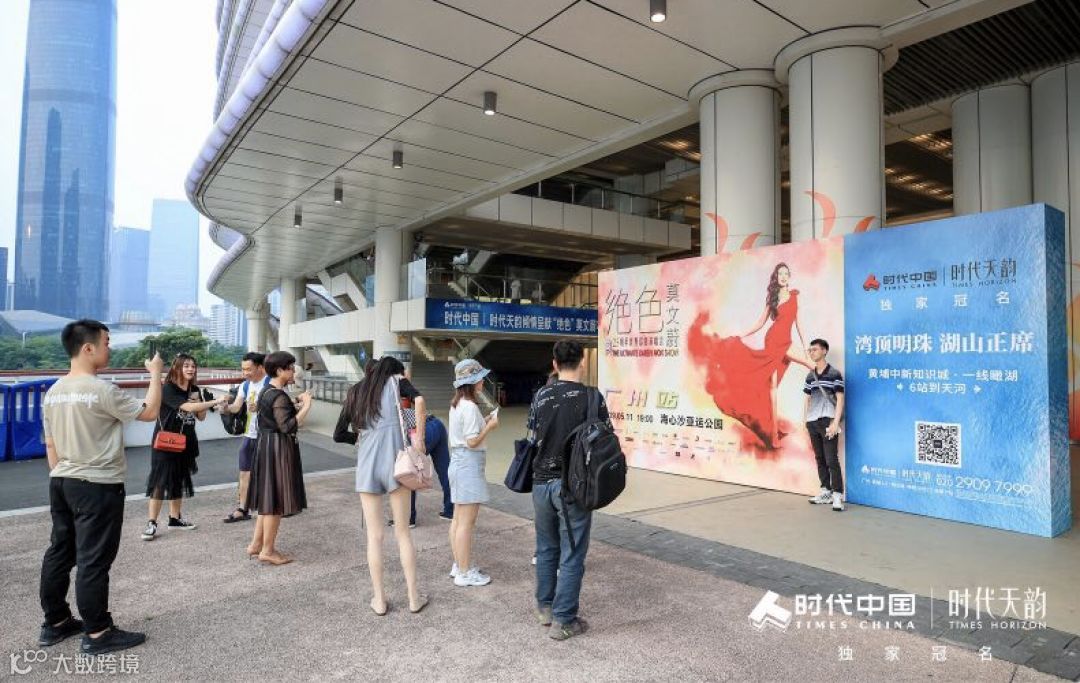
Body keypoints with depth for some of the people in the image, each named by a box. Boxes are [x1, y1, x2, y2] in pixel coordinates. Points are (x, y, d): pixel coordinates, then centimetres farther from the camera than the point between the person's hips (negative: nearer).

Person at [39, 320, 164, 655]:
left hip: (61, 483, 9)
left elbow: (50, 445, 12)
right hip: (98, 486, -8)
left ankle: (55, 623, 29)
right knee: (93, 560, -1)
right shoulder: (102, 391, -19)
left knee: (59, 553, 17)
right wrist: (156, 374, -1)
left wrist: (60, 476, 21)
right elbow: (149, 413, -10)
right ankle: (97, 633, 8)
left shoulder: (53, 392, 6)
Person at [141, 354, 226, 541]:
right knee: (160, 481, -5)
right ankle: (151, 523, 1)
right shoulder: (168, 389, -15)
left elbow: (201, 417, 8)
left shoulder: (194, 390, 5)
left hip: (185, 442, 6)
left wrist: (199, 401, -10)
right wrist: (215, 402, -33)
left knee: (179, 481, 13)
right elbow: (188, 407, -28)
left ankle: (175, 518, 23)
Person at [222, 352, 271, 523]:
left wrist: (259, 407, -34)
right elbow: (236, 407, 2)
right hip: (248, 435, 7)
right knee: (245, 473, 10)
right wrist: (226, 407, -19)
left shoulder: (270, 384, -13)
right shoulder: (245, 386, 10)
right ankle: (242, 509, 18)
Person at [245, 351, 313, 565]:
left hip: (266, 445, 10)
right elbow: (287, 427, -26)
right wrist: (306, 406, -24)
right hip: (278, 448, -10)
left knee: (268, 496, 18)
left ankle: (256, 544, 26)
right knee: (276, 500, 0)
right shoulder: (279, 397, -20)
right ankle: (267, 550, 10)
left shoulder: (267, 391, 11)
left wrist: (295, 402, 12)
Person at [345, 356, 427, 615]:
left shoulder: (361, 390, 19)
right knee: (403, 532, 6)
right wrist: (417, 436, -9)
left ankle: (379, 600, 16)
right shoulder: (395, 381, 6)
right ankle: (414, 598, 14)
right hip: (394, 462, -3)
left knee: (374, 536, 10)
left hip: (366, 465, 3)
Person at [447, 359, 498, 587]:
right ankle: (464, 573, 6)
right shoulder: (470, 407, -18)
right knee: (467, 522, -2)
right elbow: (472, 442, -19)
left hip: (458, 463, 10)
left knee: (458, 519, 16)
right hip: (469, 464, -10)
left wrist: (484, 421, 8)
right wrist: (490, 427, -8)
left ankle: (459, 565, 27)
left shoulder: (457, 404, 11)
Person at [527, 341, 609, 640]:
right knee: (572, 555, 6)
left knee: (546, 549, 19)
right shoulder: (591, 397, -10)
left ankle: (545, 607, 33)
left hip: (541, 482, 5)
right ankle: (563, 621, 13)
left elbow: (533, 436, 10)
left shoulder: (541, 397, 2)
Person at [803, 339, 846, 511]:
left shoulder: (834, 374, -4)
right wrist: (804, 420, 11)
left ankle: (837, 495, -3)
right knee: (819, 458, 11)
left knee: (831, 460, -8)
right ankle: (825, 492, 19)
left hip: (828, 421, -6)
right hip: (813, 422, 6)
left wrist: (835, 422, -13)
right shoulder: (810, 376, 13)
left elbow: (840, 399, -7)